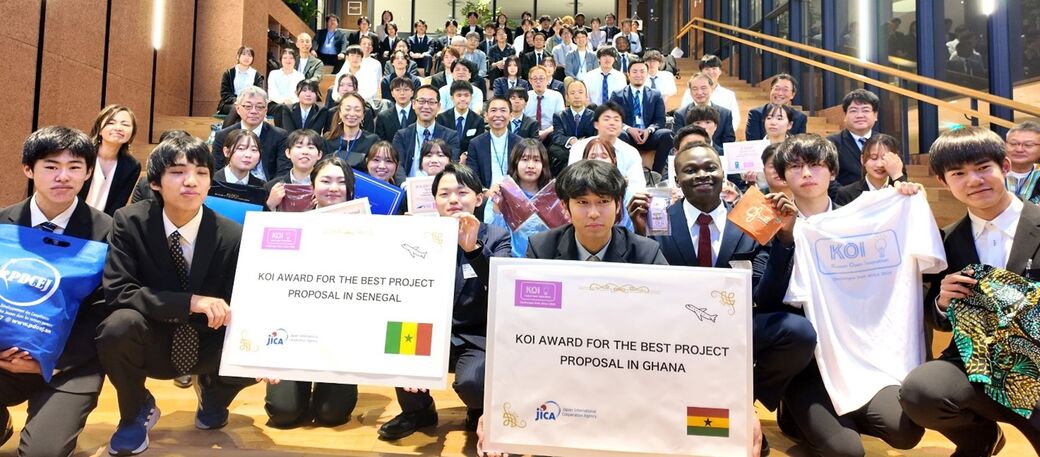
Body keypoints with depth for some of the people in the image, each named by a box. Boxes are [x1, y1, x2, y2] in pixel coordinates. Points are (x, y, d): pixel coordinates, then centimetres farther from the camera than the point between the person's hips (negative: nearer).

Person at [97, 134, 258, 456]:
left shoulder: (232, 236, -15)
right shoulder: (130, 222, -13)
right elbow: (117, 291, -21)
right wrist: (189, 302, -35)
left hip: (207, 346, 1)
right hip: (153, 343, 0)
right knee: (118, 326, -33)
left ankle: (213, 394, 12)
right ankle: (137, 411, 0)